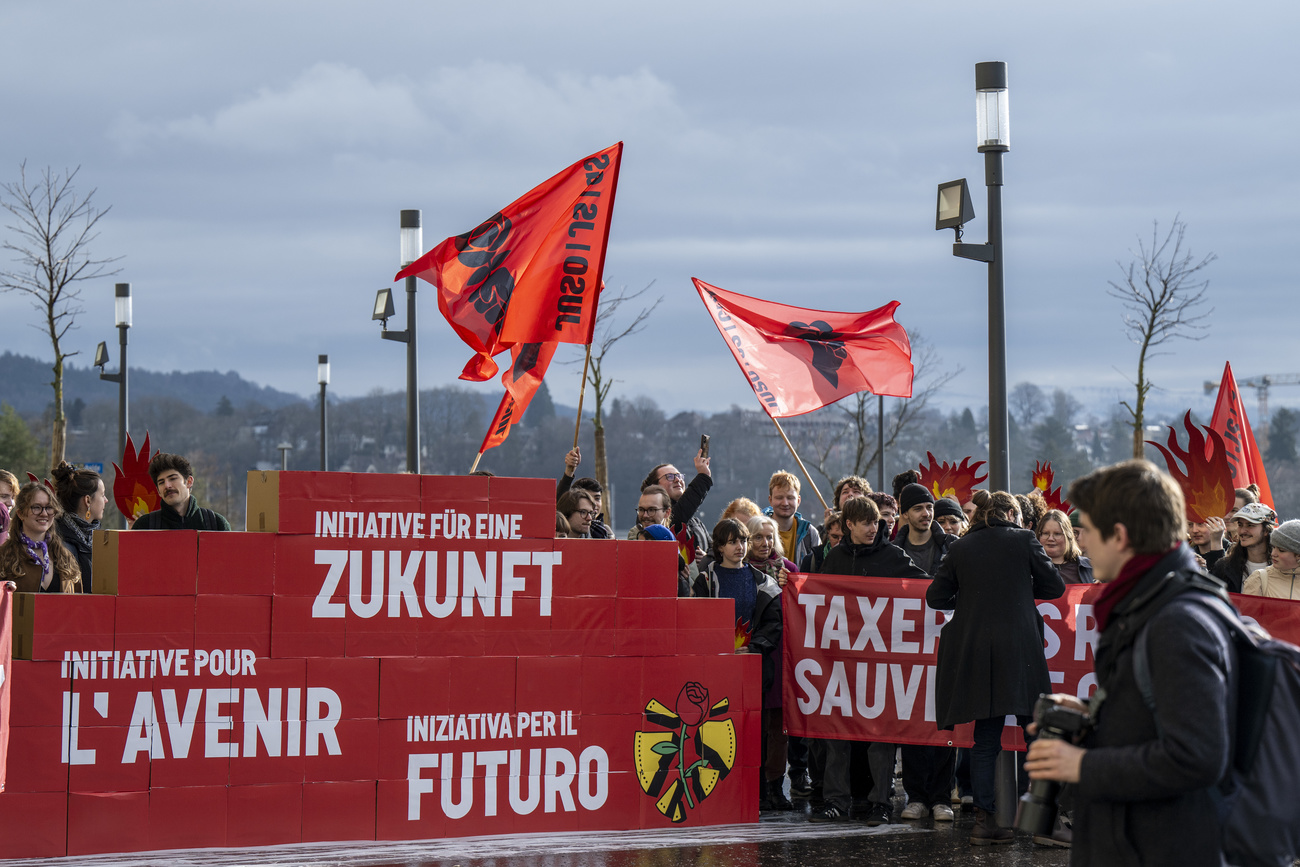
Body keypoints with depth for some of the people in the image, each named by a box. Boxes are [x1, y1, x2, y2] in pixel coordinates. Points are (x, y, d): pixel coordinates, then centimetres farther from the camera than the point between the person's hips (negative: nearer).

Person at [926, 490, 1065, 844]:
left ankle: (985, 821, 2)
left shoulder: (960, 547, 9)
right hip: (1018, 651, -3)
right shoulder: (1023, 540, 2)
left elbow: (935, 596, 8)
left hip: (974, 651, 3)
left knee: (985, 738, 7)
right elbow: (1055, 586, 5)